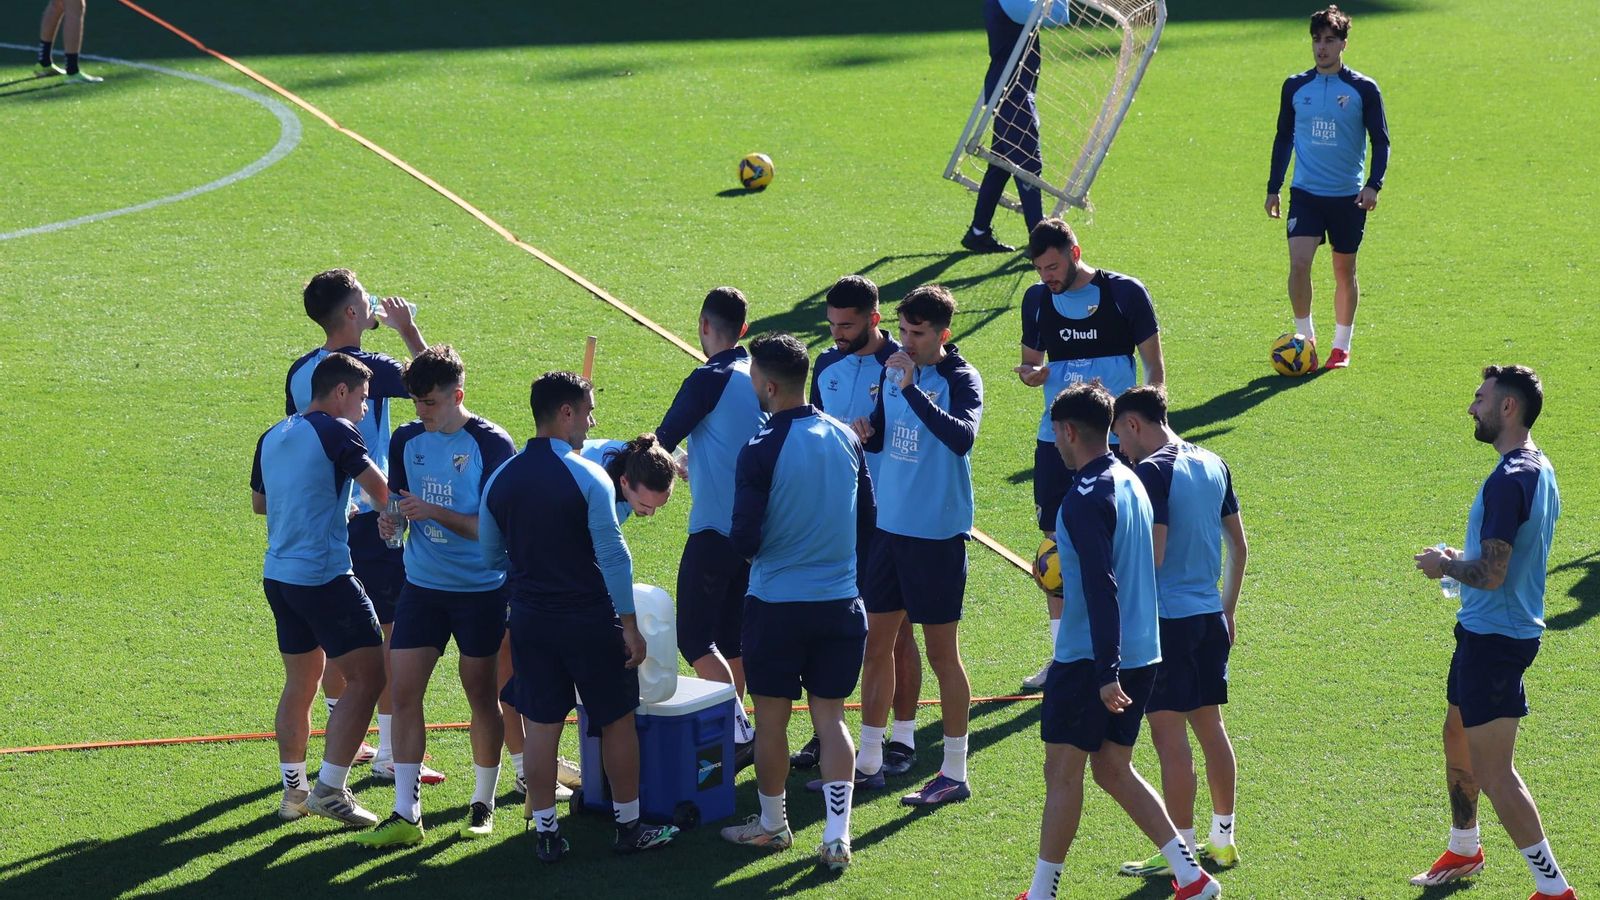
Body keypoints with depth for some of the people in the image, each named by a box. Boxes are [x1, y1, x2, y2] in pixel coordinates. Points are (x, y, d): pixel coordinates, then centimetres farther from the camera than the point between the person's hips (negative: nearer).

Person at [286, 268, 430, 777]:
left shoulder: (300, 372, 5)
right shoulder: (368, 368, -17)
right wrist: (408, 330, 1)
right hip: (369, 518, -8)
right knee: (393, 634, -1)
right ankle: (388, 755, -1)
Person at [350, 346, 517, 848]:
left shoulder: (492, 445, -12)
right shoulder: (408, 441, 3)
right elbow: (400, 502, 11)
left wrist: (436, 513, -25)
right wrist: (391, 521, -12)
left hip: (481, 590, -4)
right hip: (422, 585, 4)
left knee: (481, 693, 6)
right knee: (404, 692, -4)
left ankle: (483, 804, 22)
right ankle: (406, 815, -1)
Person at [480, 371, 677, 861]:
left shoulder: (501, 480, 1)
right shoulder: (587, 477, -15)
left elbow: (491, 554, 10)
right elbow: (613, 556, -16)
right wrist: (630, 626, -10)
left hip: (530, 619, 4)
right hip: (590, 619, -4)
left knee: (540, 727, 8)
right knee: (617, 722, 10)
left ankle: (546, 831, 11)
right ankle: (629, 827, 18)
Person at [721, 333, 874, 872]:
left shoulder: (761, 451, -17)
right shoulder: (845, 439, 0)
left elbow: (745, 539, -16)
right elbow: (867, 518, 9)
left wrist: (742, 545, 7)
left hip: (777, 604, -5)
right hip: (840, 601, 5)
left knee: (771, 718, 12)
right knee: (830, 717, 9)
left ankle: (772, 824, 26)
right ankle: (836, 837, 3)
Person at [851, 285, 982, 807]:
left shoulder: (960, 380, -14)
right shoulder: (893, 371, 7)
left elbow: (962, 438, -32)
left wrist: (913, 388, -34)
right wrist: (867, 433, -4)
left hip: (938, 533, -7)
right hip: (889, 525, 7)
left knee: (941, 652, 1)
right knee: (876, 642, 11)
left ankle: (955, 775, 10)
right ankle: (868, 763, 22)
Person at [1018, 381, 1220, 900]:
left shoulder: (1085, 498, -18)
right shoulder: (1130, 482, 10)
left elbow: (1101, 589, -24)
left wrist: (1106, 672, -25)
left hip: (1089, 661, -9)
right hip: (1140, 655, 9)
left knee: (1063, 771, 2)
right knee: (1112, 769, 15)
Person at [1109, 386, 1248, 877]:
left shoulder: (1152, 472, -14)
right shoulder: (1213, 465, 10)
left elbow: (1151, 554, -20)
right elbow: (1239, 545, 15)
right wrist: (1228, 608, 23)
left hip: (1166, 616, -8)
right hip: (1211, 615, 8)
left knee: (1169, 734, -3)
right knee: (1210, 726, 16)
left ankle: (1180, 854, -1)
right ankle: (1222, 840, 24)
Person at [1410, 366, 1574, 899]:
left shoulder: (1507, 482, -24)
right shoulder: (1539, 470, 9)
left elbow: (1490, 574, -27)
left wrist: (1446, 566, -10)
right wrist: (1462, 561, 12)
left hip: (1493, 638, -10)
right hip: (1494, 630, 10)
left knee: (1492, 771, -5)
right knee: (1457, 737, 25)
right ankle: (1463, 852, 42)